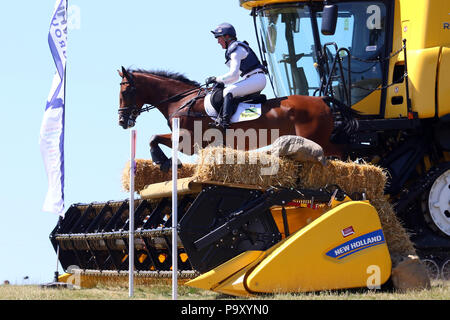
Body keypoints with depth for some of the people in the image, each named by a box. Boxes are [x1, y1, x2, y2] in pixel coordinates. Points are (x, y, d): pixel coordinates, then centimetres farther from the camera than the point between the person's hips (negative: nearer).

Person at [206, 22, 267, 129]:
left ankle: (224, 121, -31)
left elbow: (233, 74, -20)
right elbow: (236, 76, 25)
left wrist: (216, 79, -11)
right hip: (255, 80, 11)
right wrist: (221, 83, 15)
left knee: (228, 92, -22)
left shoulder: (236, 49, -12)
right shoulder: (233, 49, 20)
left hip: (257, 79, -11)